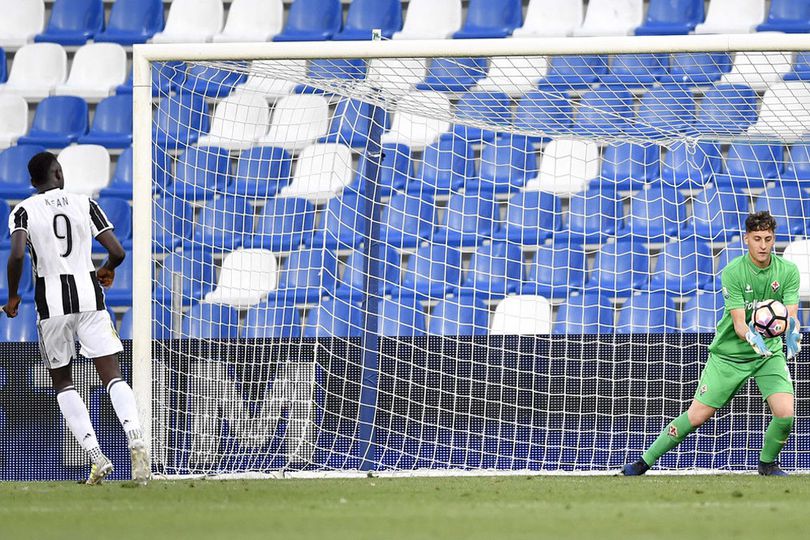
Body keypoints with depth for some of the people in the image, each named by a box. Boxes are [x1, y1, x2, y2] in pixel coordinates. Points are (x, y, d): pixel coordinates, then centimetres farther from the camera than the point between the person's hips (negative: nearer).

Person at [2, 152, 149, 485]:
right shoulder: (85, 205, 6)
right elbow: (117, 252, 1)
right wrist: (107, 270, 24)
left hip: (52, 302, -1)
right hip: (89, 295, 1)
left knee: (62, 383, 14)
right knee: (112, 377, -2)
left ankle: (96, 457, -1)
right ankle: (136, 441, -28)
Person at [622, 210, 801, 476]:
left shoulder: (788, 271, -10)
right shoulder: (733, 272, -18)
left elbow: (790, 315, -16)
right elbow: (739, 324, -23)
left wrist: (792, 331, -41)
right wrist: (753, 338, -46)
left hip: (770, 353, 2)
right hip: (729, 352, -2)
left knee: (785, 414, -17)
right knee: (696, 416, -4)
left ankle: (767, 463, 12)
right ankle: (645, 461, 12)